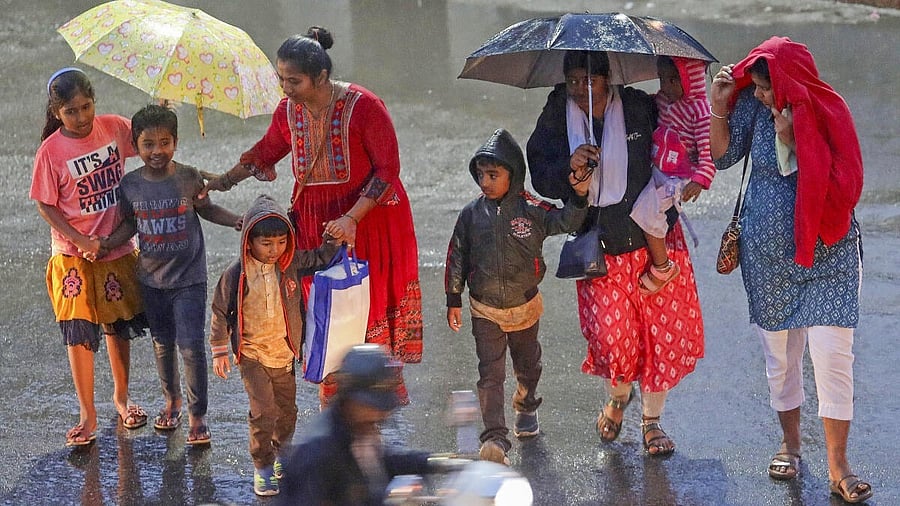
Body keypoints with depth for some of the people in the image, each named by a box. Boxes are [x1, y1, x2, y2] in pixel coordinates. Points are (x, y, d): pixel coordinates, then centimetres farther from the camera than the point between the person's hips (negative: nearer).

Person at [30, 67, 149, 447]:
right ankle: (87, 413, 10)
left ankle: (121, 397, 35)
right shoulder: (51, 150, -14)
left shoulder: (114, 128, -5)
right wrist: (81, 240, -17)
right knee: (79, 333, -1)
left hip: (118, 248, 3)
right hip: (73, 255, -3)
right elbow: (45, 205, -9)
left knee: (119, 326, 15)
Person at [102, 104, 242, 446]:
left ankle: (197, 415, 3)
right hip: (151, 277, 3)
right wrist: (103, 244, -6)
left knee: (191, 345, -8)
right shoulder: (130, 184, -6)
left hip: (189, 277, -3)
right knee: (162, 343, 17)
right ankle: (171, 400, 39)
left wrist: (237, 221, -10)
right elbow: (130, 224, 7)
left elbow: (206, 209, 5)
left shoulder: (189, 178, -11)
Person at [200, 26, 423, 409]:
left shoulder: (363, 106, -21)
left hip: (368, 216, -4)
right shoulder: (289, 111, -4)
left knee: (372, 300, 5)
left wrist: (353, 218, -26)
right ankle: (332, 389, 18)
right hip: (315, 220, 4)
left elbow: (388, 168, -18)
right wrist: (222, 182, 7)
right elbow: (266, 151, 16)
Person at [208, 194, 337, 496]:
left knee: (286, 408, 16)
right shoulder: (236, 275, -14)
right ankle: (263, 467, 2)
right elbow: (220, 312, -4)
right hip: (251, 355, -3)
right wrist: (219, 351, -3)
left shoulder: (291, 264, -7)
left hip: (284, 354, 4)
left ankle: (283, 453, 39)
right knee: (263, 411, -12)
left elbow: (320, 258, 6)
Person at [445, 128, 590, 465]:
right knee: (490, 374, -9)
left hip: (525, 306, 1)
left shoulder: (531, 210, -11)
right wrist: (453, 300, 3)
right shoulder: (471, 214, -7)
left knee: (527, 365, 21)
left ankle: (526, 409, 50)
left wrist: (579, 197, -34)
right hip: (485, 311, -1)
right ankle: (495, 439, -16)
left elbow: (566, 222, -15)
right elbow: (457, 257, 1)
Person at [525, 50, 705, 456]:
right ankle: (618, 397, 28)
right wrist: (569, 165, -22)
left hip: (654, 239, 0)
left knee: (665, 331, 1)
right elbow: (540, 177, -3)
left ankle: (651, 419, 21)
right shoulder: (556, 117, -2)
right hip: (598, 247, 0)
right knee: (610, 336, -7)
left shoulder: (640, 108, -6)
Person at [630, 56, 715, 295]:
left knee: (647, 209, -20)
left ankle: (662, 267, -3)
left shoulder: (700, 111, -19)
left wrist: (700, 180, -36)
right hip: (656, 169, 9)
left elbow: (709, 152, -23)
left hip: (681, 177, -9)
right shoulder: (662, 100, 3)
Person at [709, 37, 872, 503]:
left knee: (832, 355, -8)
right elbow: (723, 155, 3)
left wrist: (794, 142, -23)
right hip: (768, 252, 3)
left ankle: (838, 466, -1)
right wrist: (719, 107, -10)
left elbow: (843, 186, -17)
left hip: (825, 253, -3)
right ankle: (791, 443, 33)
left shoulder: (827, 114, -13)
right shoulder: (755, 105, -5)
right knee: (779, 354, 13)